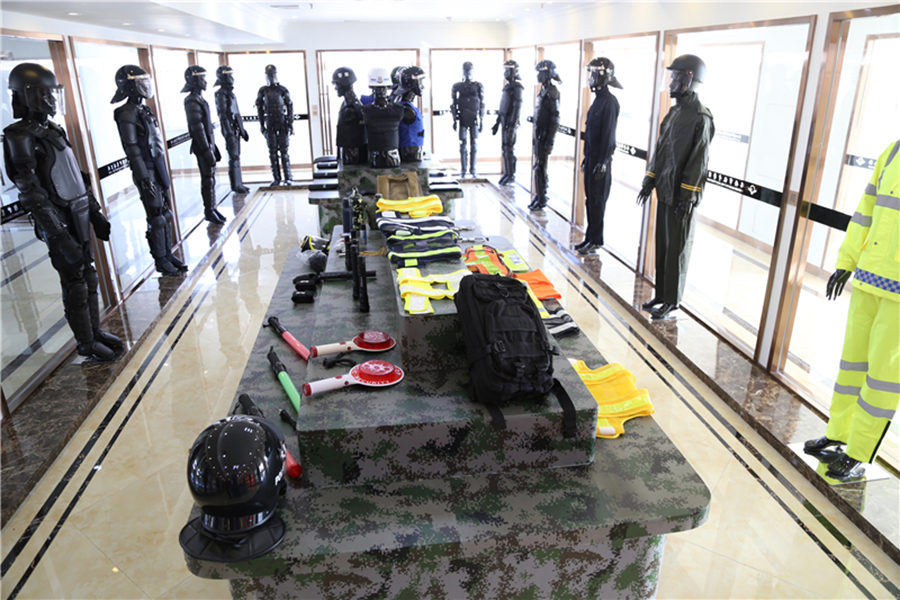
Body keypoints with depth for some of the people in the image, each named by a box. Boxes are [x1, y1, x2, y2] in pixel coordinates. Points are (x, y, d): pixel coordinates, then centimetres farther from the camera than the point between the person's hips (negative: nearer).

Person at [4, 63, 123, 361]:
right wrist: (60, 237, -24)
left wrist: (95, 213, 17)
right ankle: (85, 343, 16)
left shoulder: (54, 131, 10)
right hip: (60, 223, -8)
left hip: (80, 216, 8)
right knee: (74, 284, 2)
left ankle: (95, 331, 29)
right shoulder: (20, 138, -16)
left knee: (89, 276, 15)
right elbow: (32, 195, -21)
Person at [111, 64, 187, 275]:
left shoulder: (143, 110, 14)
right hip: (147, 171, -9)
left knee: (166, 214, 12)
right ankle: (160, 260, 7)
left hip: (158, 167, 9)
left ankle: (168, 254, 22)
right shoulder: (127, 114, -13)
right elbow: (132, 149, -17)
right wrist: (144, 178, -20)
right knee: (156, 219, -3)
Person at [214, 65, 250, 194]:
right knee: (234, 158, -6)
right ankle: (235, 186, -2)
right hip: (230, 129, -9)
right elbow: (223, 115, -18)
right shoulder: (221, 94, -12)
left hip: (236, 129, 9)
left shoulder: (230, 92, 16)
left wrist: (242, 129, 22)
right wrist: (229, 133, -22)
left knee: (237, 157, 12)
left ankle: (239, 184, 18)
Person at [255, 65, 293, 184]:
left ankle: (287, 178, 2)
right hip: (270, 125, 2)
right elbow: (259, 108, 9)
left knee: (284, 152, -3)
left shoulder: (283, 90, 2)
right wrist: (261, 124, 4)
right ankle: (276, 178, 8)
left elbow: (290, 107, 3)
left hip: (282, 124, -2)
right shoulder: (263, 91, 6)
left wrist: (291, 124, -2)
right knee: (273, 152, 2)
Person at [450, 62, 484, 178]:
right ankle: (463, 170, 6)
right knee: (462, 145, 0)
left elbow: (482, 104, 5)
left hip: (474, 120, 0)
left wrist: (482, 120, 1)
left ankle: (472, 170, 8)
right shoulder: (456, 86, 4)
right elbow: (453, 104, 5)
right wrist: (454, 120, -2)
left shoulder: (478, 86, 5)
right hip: (462, 119, 0)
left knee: (474, 145, 1)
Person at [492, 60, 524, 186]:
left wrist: (513, 124, -24)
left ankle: (511, 176, -4)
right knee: (504, 148, 9)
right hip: (504, 121, 9)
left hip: (511, 122, -9)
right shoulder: (507, 86, 18)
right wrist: (497, 122, 21)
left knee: (509, 149, -9)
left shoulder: (516, 87, -11)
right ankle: (507, 173, 15)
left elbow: (517, 107, -19)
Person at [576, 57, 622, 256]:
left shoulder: (609, 101, -15)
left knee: (597, 201, -3)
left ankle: (595, 240, 4)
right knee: (590, 199, 12)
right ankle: (590, 237, 20)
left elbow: (608, 134, -19)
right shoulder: (598, 98, 15)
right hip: (591, 156, 9)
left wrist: (603, 162, -21)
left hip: (600, 159, -9)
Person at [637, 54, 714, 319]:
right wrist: (649, 181, 14)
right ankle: (661, 294, 25)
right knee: (662, 245, 13)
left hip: (681, 195, -8)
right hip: (664, 191, 8)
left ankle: (672, 301, 11)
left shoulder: (701, 117, -13)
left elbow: (698, 161, -16)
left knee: (677, 248, 1)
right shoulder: (674, 112, 12)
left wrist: (686, 196, -17)